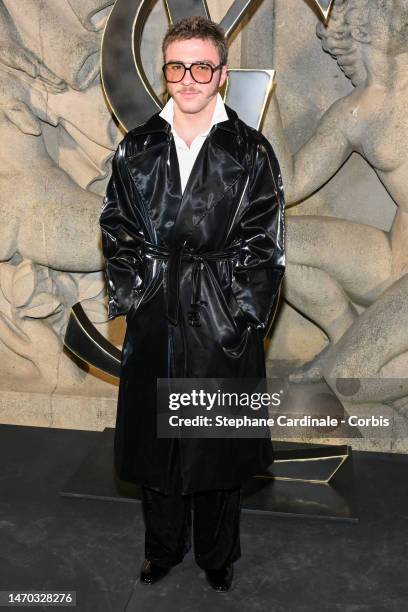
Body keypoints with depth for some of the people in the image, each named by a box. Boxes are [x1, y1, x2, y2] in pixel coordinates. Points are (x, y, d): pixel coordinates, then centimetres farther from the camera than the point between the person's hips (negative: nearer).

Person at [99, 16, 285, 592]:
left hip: (225, 325, -2)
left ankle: (217, 556, 34)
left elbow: (265, 246, -3)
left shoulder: (252, 153, -2)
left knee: (219, 444, 11)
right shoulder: (136, 149, 4)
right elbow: (117, 232, 7)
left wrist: (244, 315, -7)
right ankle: (163, 547, 38)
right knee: (153, 438, 13)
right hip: (154, 322, 2)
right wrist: (130, 297, -1)